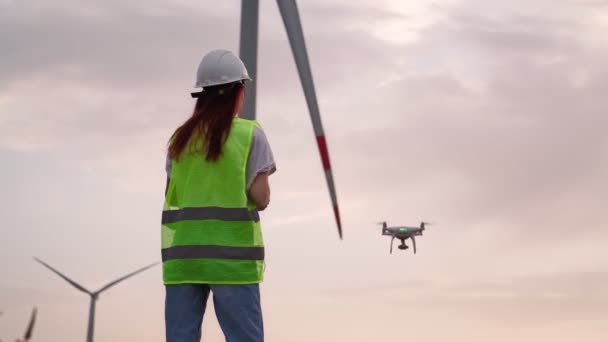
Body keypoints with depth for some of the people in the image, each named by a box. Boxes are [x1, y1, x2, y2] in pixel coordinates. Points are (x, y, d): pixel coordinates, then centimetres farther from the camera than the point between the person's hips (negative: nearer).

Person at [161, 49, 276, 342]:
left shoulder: (180, 138, 12)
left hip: (182, 252, 4)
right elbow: (260, 198, -5)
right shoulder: (249, 134, -1)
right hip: (231, 252, -4)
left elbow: (171, 196, 8)